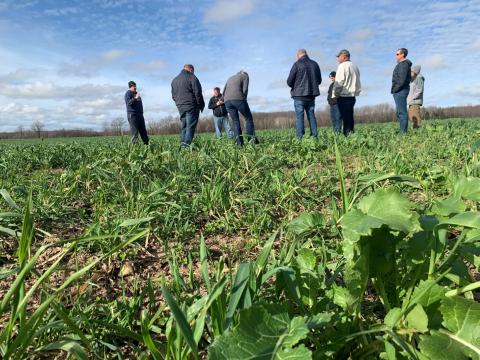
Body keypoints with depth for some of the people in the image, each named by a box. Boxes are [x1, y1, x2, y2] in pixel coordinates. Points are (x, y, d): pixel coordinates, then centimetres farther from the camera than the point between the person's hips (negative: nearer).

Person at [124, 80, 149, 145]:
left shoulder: (136, 93, 23)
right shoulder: (128, 93, -1)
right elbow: (128, 103, -15)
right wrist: (135, 98, -26)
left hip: (140, 114, 8)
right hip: (132, 114, -7)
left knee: (143, 131, 3)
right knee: (135, 131, -11)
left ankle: (146, 144, 4)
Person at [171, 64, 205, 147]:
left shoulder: (174, 80, 19)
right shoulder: (192, 77, -3)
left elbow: (173, 95, 21)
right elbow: (198, 93, -8)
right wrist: (201, 105, 0)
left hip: (180, 107, 7)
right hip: (191, 106, -6)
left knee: (184, 126, 12)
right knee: (191, 126, -8)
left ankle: (183, 143, 7)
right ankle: (186, 144, -16)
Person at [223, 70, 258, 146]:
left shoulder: (230, 78, 33)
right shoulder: (245, 76, 17)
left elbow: (224, 91, 23)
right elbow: (245, 89, 0)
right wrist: (244, 99, 13)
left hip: (227, 101, 5)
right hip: (238, 99, -5)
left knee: (235, 121, 7)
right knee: (248, 118, 7)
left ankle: (239, 143, -3)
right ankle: (251, 139, -4)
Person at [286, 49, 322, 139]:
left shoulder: (297, 64, -8)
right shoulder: (315, 64, 8)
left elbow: (289, 82, -7)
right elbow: (319, 80, 14)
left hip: (299, 95, -4)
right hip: (312, 95, 5)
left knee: (299, 116, -3)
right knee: (311, 115, 10)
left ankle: (300, 138, -6)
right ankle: (314, 136, 8)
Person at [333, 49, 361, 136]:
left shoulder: (342, 66, -7)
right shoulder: (355, 66, 16)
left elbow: (339, 82, -14)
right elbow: (357, 82, 15)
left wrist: (334, 95, -8)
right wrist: (355, 91, 16)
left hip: (343, 97, -8)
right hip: (352, 96, 8)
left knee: (345, 119, -8)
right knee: (350, 118, 11)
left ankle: (347, 135, -10)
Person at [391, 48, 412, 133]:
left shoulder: (403, 64, -9)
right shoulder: (401, 64, 22)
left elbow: (402, 80, -20)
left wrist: (395, 89, -15)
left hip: (400, 91, -11)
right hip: (399, 92, 11)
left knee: (402, 112, -12)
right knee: (400, 113, 10)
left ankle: (404, 132, -13)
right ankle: (403, 131, 12)